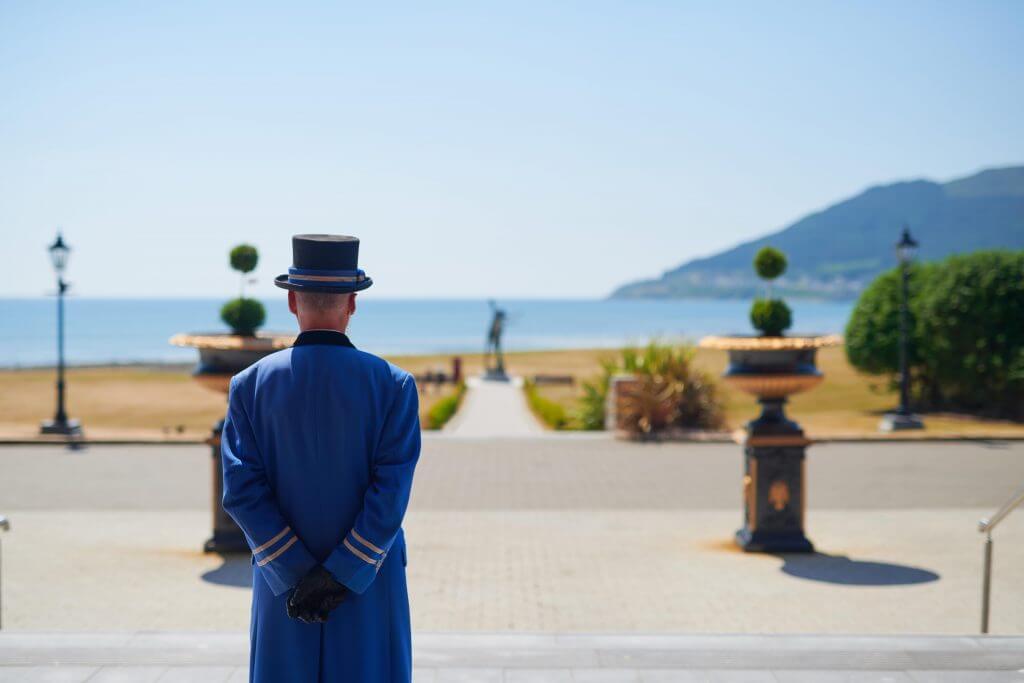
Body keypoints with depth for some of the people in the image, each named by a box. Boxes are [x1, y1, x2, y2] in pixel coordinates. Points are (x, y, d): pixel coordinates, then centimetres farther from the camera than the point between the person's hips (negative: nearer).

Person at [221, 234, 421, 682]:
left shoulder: (250, 385, -3)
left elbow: (241, 490, -8)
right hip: (371, 593, -1)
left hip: (284, 590, 2)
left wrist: (295, 578, -7)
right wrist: (342, 576, -12)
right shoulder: (393, 385, -7)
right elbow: (392, 493, -14)